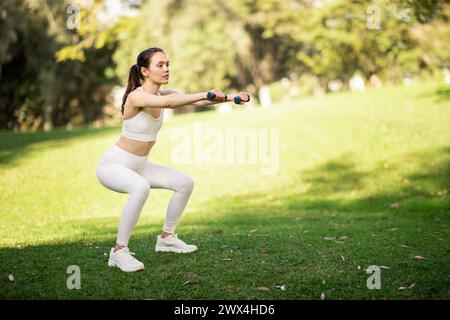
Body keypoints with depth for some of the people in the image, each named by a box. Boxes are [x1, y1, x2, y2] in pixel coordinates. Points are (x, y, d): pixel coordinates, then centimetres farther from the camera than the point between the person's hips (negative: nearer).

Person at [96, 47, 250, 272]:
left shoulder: (163, 94, -1)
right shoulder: (136, 97, -25)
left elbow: (196, 101, -14)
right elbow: (167, 102, -44)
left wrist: (230, 97, -29)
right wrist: (206, 94, -54)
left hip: (138, 166, 9)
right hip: (112, 165, -9)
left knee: (185, 183, 4)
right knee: (141, 187, -37)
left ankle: (166, 238, 19)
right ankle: (119, 251, -25)